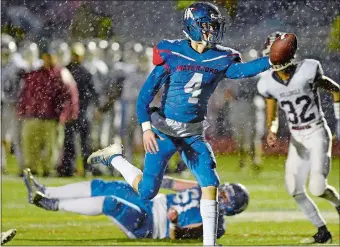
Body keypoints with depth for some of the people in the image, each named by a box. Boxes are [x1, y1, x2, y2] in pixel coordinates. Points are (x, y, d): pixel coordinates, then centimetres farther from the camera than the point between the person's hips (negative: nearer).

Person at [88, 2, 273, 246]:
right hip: (165, 131, -3)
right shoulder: (171, 54, -14)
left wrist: (270, 61, -38)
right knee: (147, 191, 0)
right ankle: (115, 157, 26)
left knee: (210, 184, -10)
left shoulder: (220, 59, -3)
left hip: (193, 134, 4)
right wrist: (146, 127, -21)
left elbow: (241, 70, -24)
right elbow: (147, 93, -12)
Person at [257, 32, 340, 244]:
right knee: (295, 189, 1)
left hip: (318, 134, -5)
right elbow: (272, 116, 9)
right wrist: (272, 132, -12)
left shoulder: (308, 71, -18)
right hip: (297, 139, 5)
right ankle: (323, 232, 15)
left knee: (318, 188, -16)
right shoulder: (268, 83, -5)